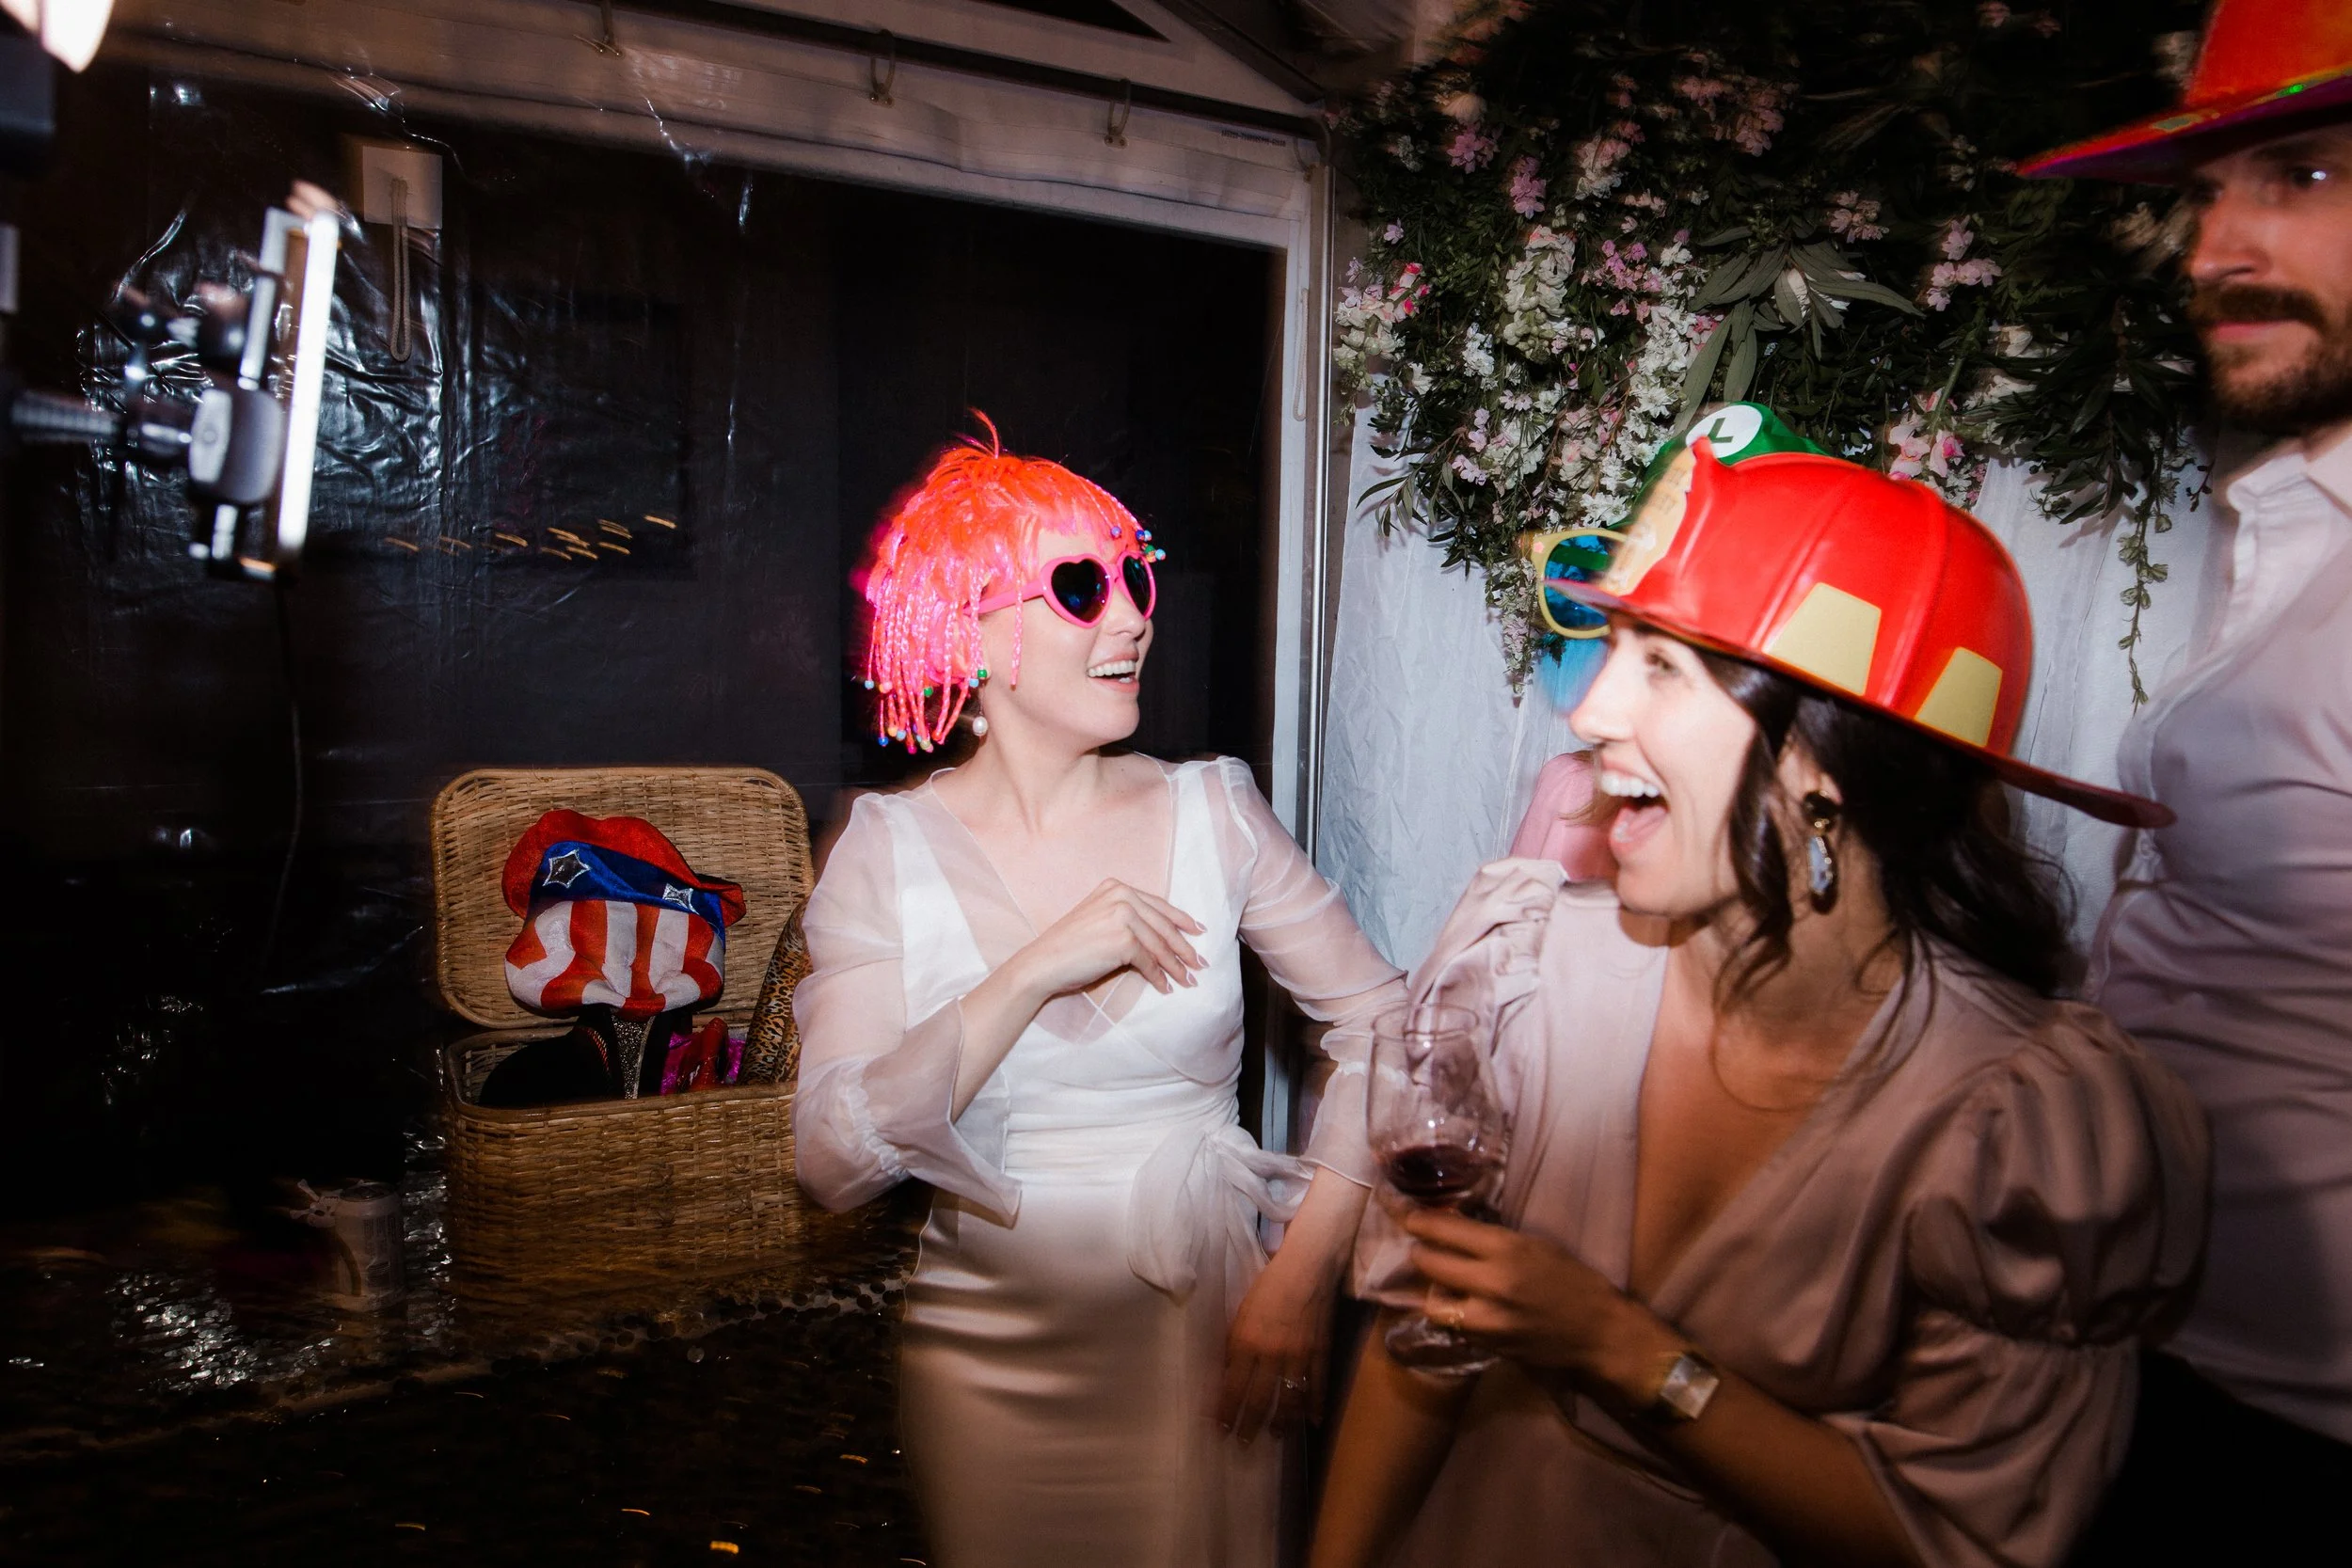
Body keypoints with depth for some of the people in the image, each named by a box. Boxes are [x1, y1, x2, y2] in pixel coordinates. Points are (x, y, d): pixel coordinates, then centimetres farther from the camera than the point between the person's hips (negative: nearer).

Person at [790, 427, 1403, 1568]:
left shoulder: (1212, 815, -5)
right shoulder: (888, 853, -9)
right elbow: (834, 1161, -17)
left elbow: (1379, 1023, -5)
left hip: (1205, 1329, 1)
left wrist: (1306, 1270, -12)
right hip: (993, 1355, 0)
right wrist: (1035, 971, -25)